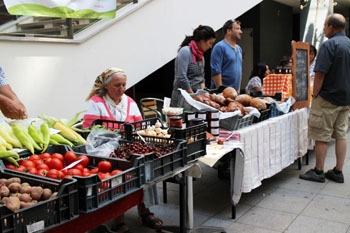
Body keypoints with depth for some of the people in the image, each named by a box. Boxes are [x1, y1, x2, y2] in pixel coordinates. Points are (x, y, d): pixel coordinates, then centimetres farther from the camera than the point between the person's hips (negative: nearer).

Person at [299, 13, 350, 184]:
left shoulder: (329, 45, -15)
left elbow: (320, 74, -19)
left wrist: (315, 95, -9)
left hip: (328, 99, -8)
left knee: (322, 136, 1)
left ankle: (318, 172, 9)